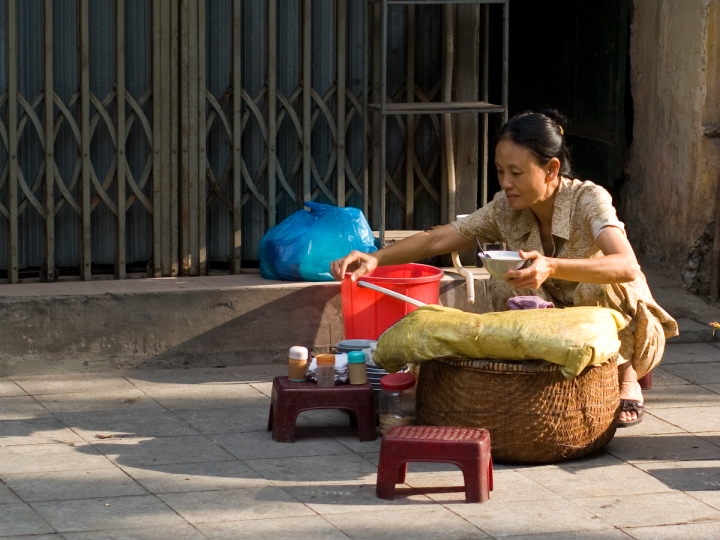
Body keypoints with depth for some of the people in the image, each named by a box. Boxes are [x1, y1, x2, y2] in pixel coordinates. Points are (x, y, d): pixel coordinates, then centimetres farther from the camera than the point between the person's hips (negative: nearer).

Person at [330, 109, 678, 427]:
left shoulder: (588, 200, -25)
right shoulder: (507, 210, -9)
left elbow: (626, 267, -42)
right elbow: (438, 240, -10)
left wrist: (551, 267, -56)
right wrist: (375, 258, -27)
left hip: (628, 334, -4)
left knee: (600, 286, -34)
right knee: (504, 285, -19)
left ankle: (627, 379, -10)